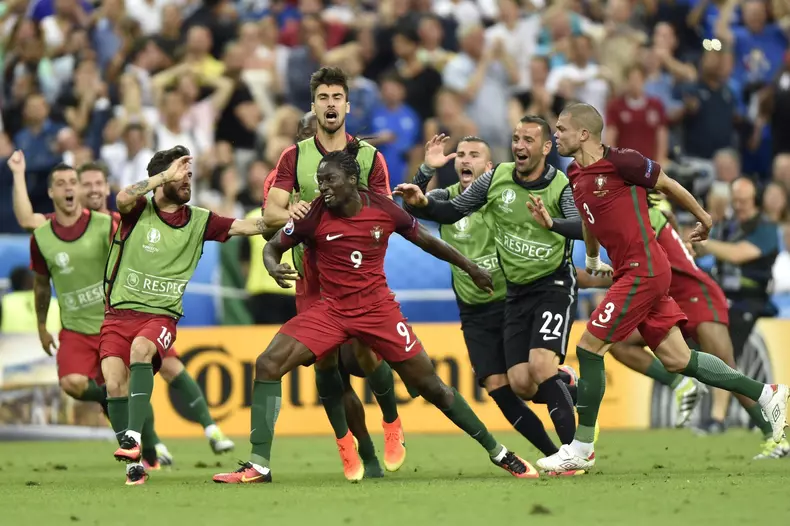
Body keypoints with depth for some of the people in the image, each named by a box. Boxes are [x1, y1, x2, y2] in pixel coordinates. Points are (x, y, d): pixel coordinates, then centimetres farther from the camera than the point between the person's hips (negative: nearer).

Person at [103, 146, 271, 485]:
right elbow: (122, 199, -23)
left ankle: (133, 438, -40)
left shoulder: (199, 221, 8)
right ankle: (134, 464, -5)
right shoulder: (138, 211, 1)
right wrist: (165, 176, -24)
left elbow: (249, 226, 3)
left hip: (161, 316, 0)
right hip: (120, 313, 0)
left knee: (141, 349, -33)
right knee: (114, 383, -17)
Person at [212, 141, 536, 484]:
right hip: (331, 310, 1)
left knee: (429, 383, 0)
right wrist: (274, 269, -22)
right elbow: (273, 246, 2)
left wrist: (471, 268, 18)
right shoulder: (315, 215, -10)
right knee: (267, 365, -17)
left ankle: (498, 453, 16)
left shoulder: (383, 209, -8)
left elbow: (426, 240, 8)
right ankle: (259, 465, -15)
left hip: (378, 309, -1)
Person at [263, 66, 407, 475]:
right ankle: (353, 446, 7)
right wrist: (291, 214, -25)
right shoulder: (295, 157, 7)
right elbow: (270, 212, -2)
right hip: (312, 272, 1)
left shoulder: (370, 157, 6)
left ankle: (392, 424, 14)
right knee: (324, 358, -4)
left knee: (365, 351, -12)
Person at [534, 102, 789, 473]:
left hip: (644, 271, -8)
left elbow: (668, 185, -1)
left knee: (589, 348, -9)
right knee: (676, 360, 9)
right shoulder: (576, 176, 10)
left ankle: (581, 449, -3)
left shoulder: (620, 162, -15)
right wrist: (592, 258, 38)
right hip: (630, 273, 8)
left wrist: (703, 218, 11)